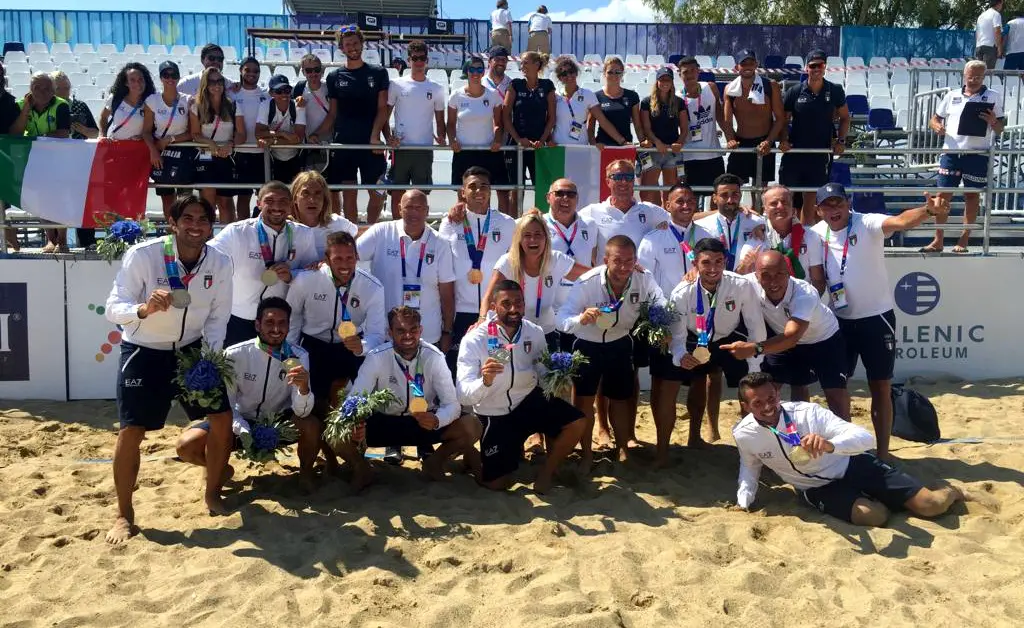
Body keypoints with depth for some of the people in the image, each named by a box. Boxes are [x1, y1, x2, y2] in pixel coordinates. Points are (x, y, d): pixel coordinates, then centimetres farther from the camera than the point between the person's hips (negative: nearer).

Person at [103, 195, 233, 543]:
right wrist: (144, 309, -44)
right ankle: (124, 515, 11)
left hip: (193, 348, 3)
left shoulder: (221, 263, -13)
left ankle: (212, 494, 21)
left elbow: (217, 317, -3)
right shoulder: (142, 255, -23)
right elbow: (113, 309, -23)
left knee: (222, 419, -1)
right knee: (131, 431, -8)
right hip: (144, 351, -3)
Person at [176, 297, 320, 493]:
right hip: (241, 420, 0)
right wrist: (245, 434, -27)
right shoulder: (235, 354, -18)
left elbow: (301, 412, -23)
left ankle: (305, 473, 1)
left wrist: (304, 388, -45)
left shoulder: (299, 356, -16)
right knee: (186, 445, -21)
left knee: (312, 425, -31)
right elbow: (227, 404, -10)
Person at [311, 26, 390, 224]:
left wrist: (374, 136, -13)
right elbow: (332, 114, 10)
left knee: (378, 193, 0)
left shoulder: (378, 73, 6)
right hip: (343, 144, 1)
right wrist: (316, 135, -6)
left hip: (370, 144, -1)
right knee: (348, 193, 3)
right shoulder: (335, 77, 10)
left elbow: (382, 109, 1)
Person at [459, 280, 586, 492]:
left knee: (576, 424, -21)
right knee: (495, 483, -1)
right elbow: (463, 395, -28)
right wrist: (485, 382, -49)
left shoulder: (535, 332, -9)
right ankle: (513, 447, 33)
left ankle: (546, 472, 6)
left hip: (530, 401, 3)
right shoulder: (474, 340, -21)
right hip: (495, 414, -2)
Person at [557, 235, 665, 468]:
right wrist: (581, 319, -55)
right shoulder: (587, 282, -29)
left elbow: (663, 306, -8)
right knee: (584, 399, -3)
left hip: (620, 344, 2)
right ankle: (586, 454, 17)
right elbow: (561, 319, -33)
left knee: (620, 397, 15)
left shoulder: (644, 279, -22)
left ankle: (622, 447, 37)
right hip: (587, 345, -2)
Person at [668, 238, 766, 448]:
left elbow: (756, 328, -20)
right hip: (697, 342, 0)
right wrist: (680, 356, -46)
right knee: (697, 384, -2)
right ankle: (695, 436, 22)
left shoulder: (742, 286, -31)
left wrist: (756, 370, -15)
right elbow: (677, 335, -22)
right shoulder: (682, 293, -29)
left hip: (731, 340, 0)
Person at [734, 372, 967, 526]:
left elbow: (866, 438, -33)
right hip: (818, 488, 2)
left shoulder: (808, 413, -26)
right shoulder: (743, 435, -16)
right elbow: (750, 467, 8)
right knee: (876, 516, -28)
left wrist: (830, 445, -53)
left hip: (852, 465, -1)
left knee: (931, 505, -7)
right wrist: (743, 503, -6)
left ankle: (950, 492, 30)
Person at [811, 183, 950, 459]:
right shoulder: (816, 234, -2)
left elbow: (900, 221, -37)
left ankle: (882, 454, 14)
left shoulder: (868, 224, -16)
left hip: (876, 318, -4)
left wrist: (929, 210, -56)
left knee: (881, 389, 5)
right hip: (839, 320, 4)